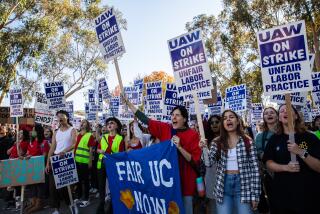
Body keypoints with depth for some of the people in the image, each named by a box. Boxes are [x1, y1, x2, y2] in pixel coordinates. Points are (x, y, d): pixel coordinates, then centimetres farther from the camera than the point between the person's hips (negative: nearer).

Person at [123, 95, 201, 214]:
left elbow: (195, 161, -12)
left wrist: (179, 147, -25)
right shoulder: (164, 128, -2)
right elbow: (145, 120, 0)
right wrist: (127, 102, 0)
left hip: (185, 180, -2)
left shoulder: (192, 135, -10)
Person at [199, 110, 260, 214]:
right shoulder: (217, 142, 2)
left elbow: (254, 168, -3)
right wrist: (204, 149, -27)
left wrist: (255, 194, -4)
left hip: (243, 185, -1)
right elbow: (209, 161, -7)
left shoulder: (247, 141, -2)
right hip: (223, 185, 1)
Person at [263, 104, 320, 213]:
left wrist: (301, 152, -23)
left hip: (308, 196, -1)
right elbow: (269, 163, -1)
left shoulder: (309, 137, -3)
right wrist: (286, 167, -19)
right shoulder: (274, 139, 2)